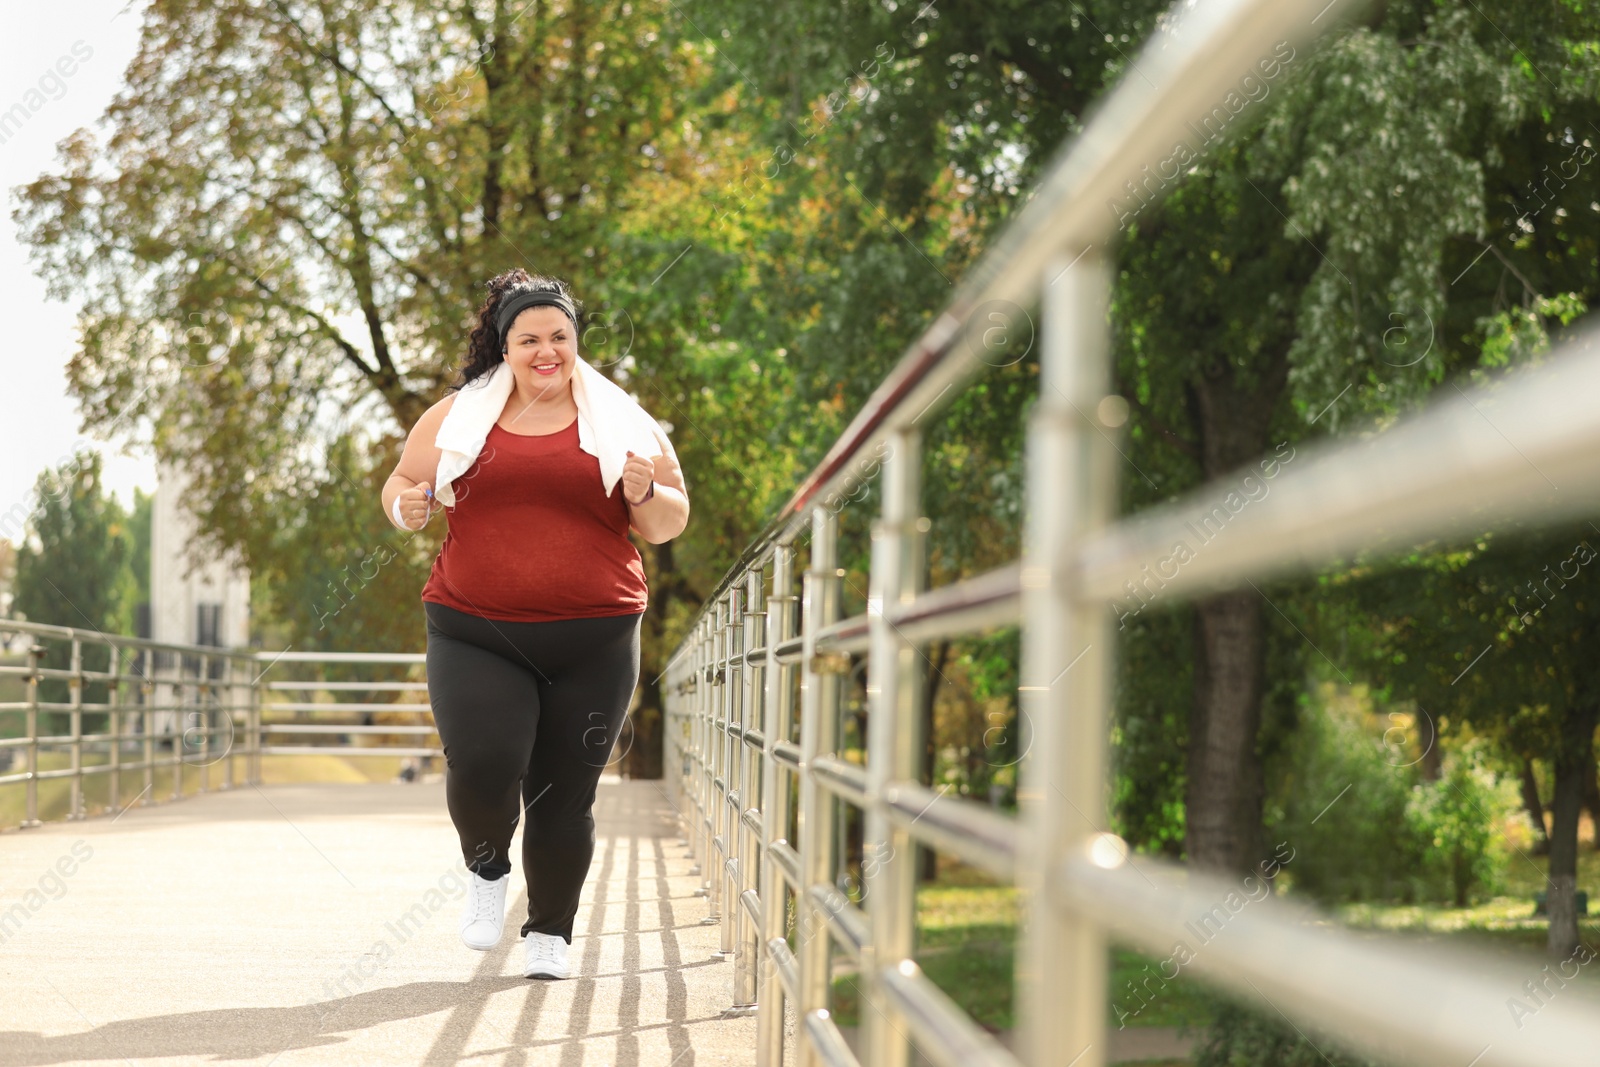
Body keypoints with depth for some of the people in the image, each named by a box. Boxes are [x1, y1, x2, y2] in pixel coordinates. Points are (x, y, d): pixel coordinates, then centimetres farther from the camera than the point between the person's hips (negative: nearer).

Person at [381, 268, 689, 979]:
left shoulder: (621, 420, 8)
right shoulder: (456, 417, 9)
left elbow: (671, 523, 11)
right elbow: (401, 483, 19)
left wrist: (646, 495, -12)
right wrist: (405, 506, -5)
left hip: (591, 644, 0)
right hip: (475, 639, 0)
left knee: (565, 793, 2)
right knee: (481, 764, -17)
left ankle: (550, 935, 20)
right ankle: (487, 869, 15)